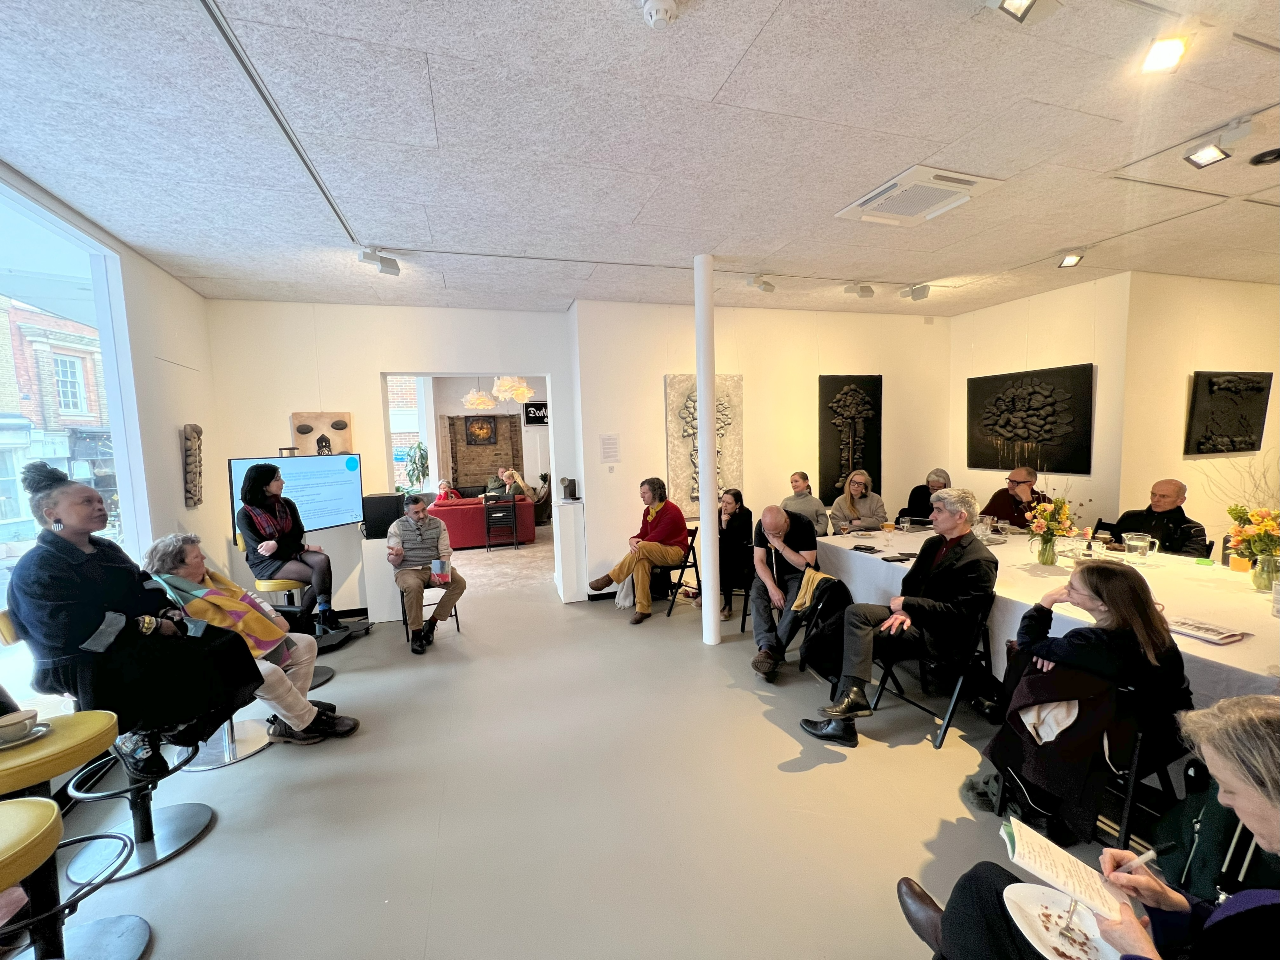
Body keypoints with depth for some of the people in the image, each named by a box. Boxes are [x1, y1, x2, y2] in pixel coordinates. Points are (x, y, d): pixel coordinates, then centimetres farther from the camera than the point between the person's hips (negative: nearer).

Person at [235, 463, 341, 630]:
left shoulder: (287, 504, 4)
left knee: (322, 560, -29)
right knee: (317, 576, -27)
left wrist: (277, 543, -23)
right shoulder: (245, 514, -9)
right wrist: (305, 547, -18)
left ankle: (325, 615, -23)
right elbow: (260, 549, -14)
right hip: (266, 562, -4)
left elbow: (298, 534, 1)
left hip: (291, 553, 4)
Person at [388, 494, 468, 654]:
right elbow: (393, 562, -3)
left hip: (434, 567, 3)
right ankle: (416, 633, -18)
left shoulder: (438, 524, 2)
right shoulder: (397, 527, -3)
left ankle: (431, 623, -8)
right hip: (408, 570, -3)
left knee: (459, 583, -22)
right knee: (414, 586, -36)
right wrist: (397, 555, -29)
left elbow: (445, 552, 1)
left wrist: (440, 572, -18)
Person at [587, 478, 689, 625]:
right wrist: (632, 540, -17)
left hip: (674, 552, -7)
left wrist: (637, 544, -17)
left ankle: (609, 578, -18)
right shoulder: (648, 511, 7)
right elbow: (643, 534, 5)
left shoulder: (671, 511, -17)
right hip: (657, 552, 7)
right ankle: (643, 609, -24)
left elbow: (656, 536, -21)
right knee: (641, 561, -28)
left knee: (641, 548, -31)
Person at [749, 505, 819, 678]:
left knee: (796, 603, -32)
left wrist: (780, 546, -32)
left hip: (798, 573, -3)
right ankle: (767, 646, -35)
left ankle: (772, 652, -29)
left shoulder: (804, 525, -22)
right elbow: (760, 561, -11)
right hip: (771, 571, 3)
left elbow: (807, 565, -24)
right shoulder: (762, 526, -12)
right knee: (757, 595, -27)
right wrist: (772, 587, -26)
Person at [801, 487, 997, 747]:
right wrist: (903, 610, -7)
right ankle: (852, 692, -23)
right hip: (915, 615, 8)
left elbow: (958, 612, -19)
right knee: (855, 611, -17)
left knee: (860, 639, -20)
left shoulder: (980, 561, -14)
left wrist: (905, 604, -16)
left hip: (943, 634, -8)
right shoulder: (933, 543, 10)